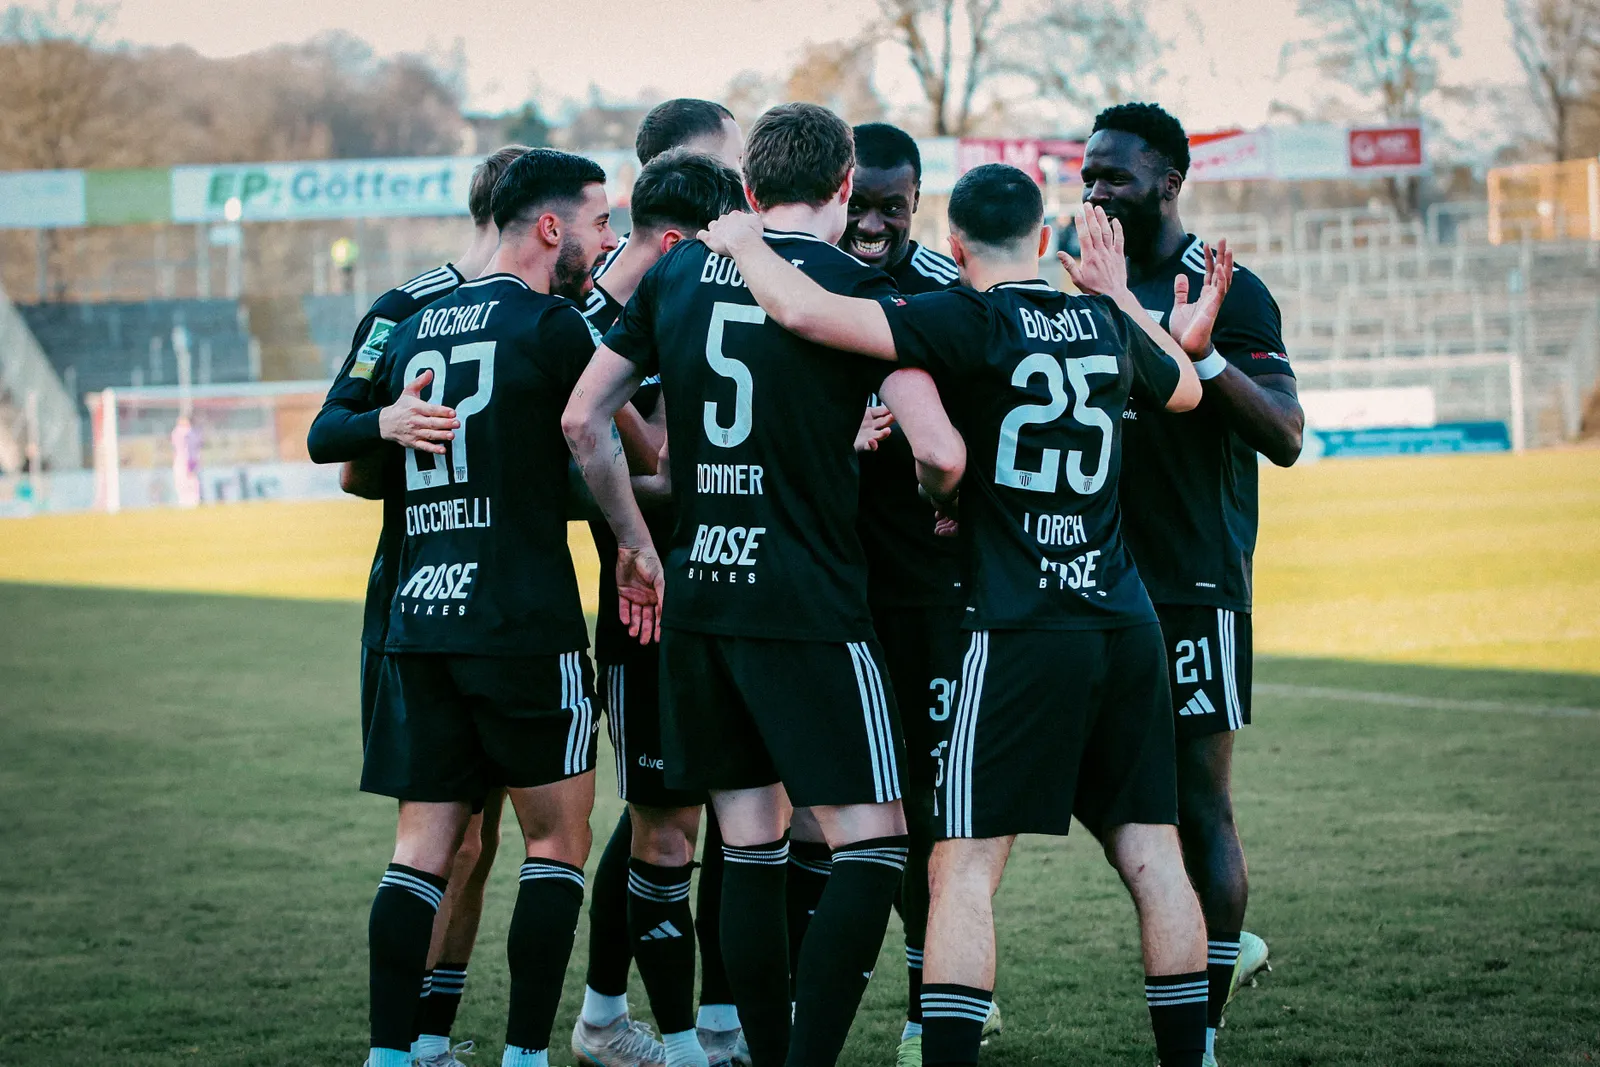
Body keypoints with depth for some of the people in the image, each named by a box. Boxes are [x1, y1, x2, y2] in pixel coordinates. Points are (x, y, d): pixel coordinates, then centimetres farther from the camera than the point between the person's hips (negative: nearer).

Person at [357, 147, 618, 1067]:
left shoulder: (413, 332, 14)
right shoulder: (551, 325, -6)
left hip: (418, 619, 6)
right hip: (525, 620, -6)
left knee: (424, 847, 6)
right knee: (558, 840, 4)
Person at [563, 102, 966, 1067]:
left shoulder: (677, 274, 10)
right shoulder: (856, 288, -6)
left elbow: (583, 422, 13)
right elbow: (939, 452, -14)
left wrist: (635, 542, 23)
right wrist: (943, 504, 9)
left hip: (696, 593, 6)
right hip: (810, 606, -6)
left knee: (750, 847, 13)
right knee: (870, 843, -2)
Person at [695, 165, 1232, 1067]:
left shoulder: (972, 324, -7)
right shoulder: (1104, 324, 10)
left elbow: (806, 313, -16)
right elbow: (1185, 390, 32)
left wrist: (743, 242, 2)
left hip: (1021, 633, -6)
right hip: (1128, 628, 6)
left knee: (963, 870, -4)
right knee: (1153, 857, 9)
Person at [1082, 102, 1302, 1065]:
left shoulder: (1226, 293, -7)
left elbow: (1285, 438, -14)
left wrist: (1202, 353, -26)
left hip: (1195, 587, -7)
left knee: (1199, 802, -4)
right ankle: (1224, 942, 29)